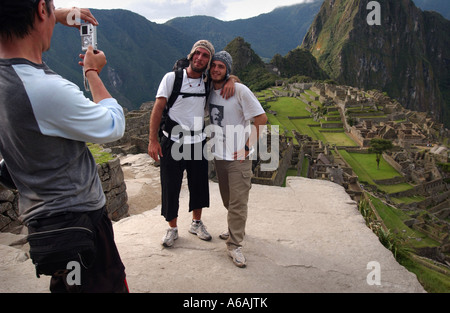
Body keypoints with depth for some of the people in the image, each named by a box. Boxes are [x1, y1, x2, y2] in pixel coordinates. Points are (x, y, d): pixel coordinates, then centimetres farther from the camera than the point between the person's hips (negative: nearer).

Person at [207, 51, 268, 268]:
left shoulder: (239, 90, -13)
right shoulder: (210, 91, 6)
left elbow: (261, 119, -13)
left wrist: (248, 147, -15)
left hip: (238, 157, -6)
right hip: (218, 155, 6)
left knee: (238, 202, -2)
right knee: (227, 199, 20)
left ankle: (234, 245, 9)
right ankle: (235, 228, 41)